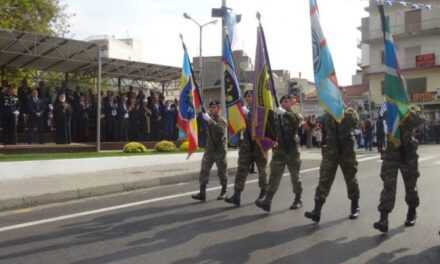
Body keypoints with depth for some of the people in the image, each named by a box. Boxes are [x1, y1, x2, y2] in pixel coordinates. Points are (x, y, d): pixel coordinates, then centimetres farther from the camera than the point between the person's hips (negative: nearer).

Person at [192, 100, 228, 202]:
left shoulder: (222, 120, -6)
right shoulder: (208, 118, 9)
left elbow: (220, 130, -28)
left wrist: (210, 120, -35)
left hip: (220, 151, -4)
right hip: (209, 150, 4)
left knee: (221, 172, 8)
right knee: (204, 171, -4)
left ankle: (223, 192, 25)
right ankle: (202, 193, -2)